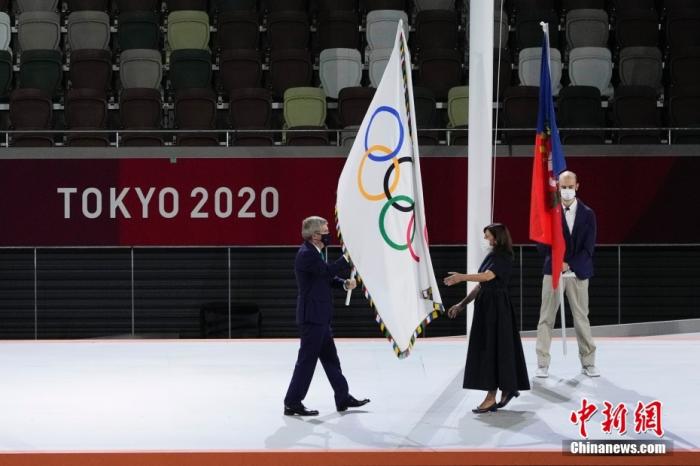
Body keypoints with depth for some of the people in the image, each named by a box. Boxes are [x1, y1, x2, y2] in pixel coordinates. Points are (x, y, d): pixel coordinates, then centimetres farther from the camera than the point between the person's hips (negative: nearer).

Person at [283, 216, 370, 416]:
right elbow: (328, 271, -27)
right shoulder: (306, 254, -17)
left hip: (320, 316, 10)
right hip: (312, 316, -10)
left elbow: (327, 278, 17)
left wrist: (345, 283, -2)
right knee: (307, 359, -4)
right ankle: (292, 403, 3)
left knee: (330, 358, 15)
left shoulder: (314, 253, 14)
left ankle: (343, 398, 22)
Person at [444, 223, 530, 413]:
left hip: (497, 307, -9)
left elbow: (487, 276, -27)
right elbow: (481, 285, 17)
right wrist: (462, 305, 15)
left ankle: (491, 397, -5)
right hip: (486, 305, 9)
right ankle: (508, 388, 21)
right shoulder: (491, 256, 14)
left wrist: (462, 277, -38)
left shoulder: (504, 257, -11)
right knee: (485, 348, 10)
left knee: (493, 349, -7)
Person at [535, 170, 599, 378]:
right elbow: (542, 242, -1)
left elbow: (588, 247, -3)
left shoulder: (587, 214, 2)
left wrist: (569, 265, -13)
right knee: (546, 317, -1)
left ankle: (588, 363, 13)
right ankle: (542, 364, 2)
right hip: (553, 270, 0)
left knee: (582, 317, 6)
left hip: (578, 272, 1)